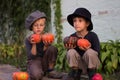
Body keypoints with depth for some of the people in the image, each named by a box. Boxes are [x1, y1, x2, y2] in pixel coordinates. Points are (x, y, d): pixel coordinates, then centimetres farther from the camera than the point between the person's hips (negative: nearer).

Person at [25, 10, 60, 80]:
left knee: (52, 48, -26)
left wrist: (46, 46, -30)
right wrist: (34, 44, -26)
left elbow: (46, 53, -9)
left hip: (45, 62, 3)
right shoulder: (28, 39, -4)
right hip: (34, 62, -2)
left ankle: (50, 70, -7)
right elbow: (31, 57, -13)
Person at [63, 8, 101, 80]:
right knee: (71, 52, -22)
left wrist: (88, 50, -33)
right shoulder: (72, 37, -5)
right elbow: (70, 55, -2)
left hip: (91, 63, -2)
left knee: (90, 52, -31)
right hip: (80, 65, 3)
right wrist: (69, 49, -23)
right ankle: (75, 74, -3)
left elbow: (97, 52, -17)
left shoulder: (92, 36, -14)